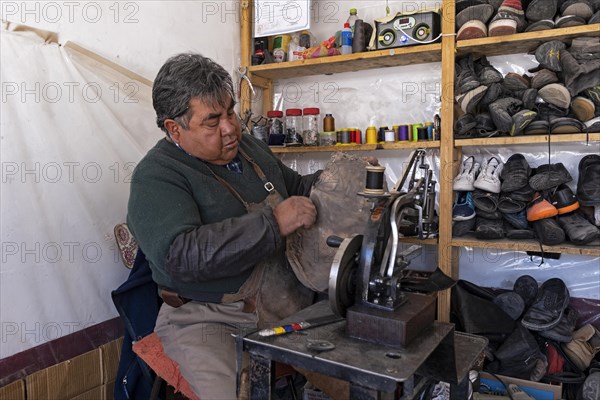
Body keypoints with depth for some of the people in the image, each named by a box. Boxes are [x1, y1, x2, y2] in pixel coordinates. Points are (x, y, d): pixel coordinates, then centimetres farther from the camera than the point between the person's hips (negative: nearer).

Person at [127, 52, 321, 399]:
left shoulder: (249, 146, 11)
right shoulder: (156, 177, -11)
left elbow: (296, 187, 25)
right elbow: (179, 255, -26)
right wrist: (274, 224, -27)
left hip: (291, 303, 6)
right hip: (207, 318, -5)